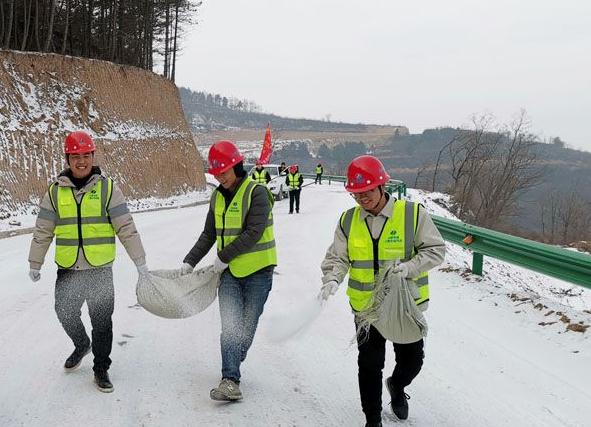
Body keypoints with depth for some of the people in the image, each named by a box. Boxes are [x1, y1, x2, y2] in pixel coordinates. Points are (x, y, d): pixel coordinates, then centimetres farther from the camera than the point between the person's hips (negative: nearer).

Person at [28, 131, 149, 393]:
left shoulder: (107, 188, -3)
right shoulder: (55, 191, 3)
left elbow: (126, 228, -3)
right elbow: (43, 232, 9)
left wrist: (140, 261, -5)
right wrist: (35, 264, 11)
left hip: (100, 269, -2)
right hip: (67, 270, 2)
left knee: (102, 320, 4)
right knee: (65, 314, 7)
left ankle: (101, 369, 21)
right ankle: (81, 345, 39)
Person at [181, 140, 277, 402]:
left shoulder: (257, 192, -11)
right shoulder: (218, 197, 10)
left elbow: (254, 233, -20)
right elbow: (208, 235, 19)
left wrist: (224, 257, -16)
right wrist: (190, 262, 14)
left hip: (257, 271, -4)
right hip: (230, 271, 5)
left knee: (247, 325, 5)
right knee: (230, 325, -9)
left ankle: (233, 365, 25)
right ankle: (230, 380, -12)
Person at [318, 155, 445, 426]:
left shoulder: (413, 213, -13)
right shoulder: (348, 221, -4)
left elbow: (435, 250, -9)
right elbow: (337, 257, 0)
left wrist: (410, 267, -24)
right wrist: (331, 279, -21)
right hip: (366, 305, 1)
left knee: (412, 360, 15)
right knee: (370, 364, 6)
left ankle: (397, 386, 49)